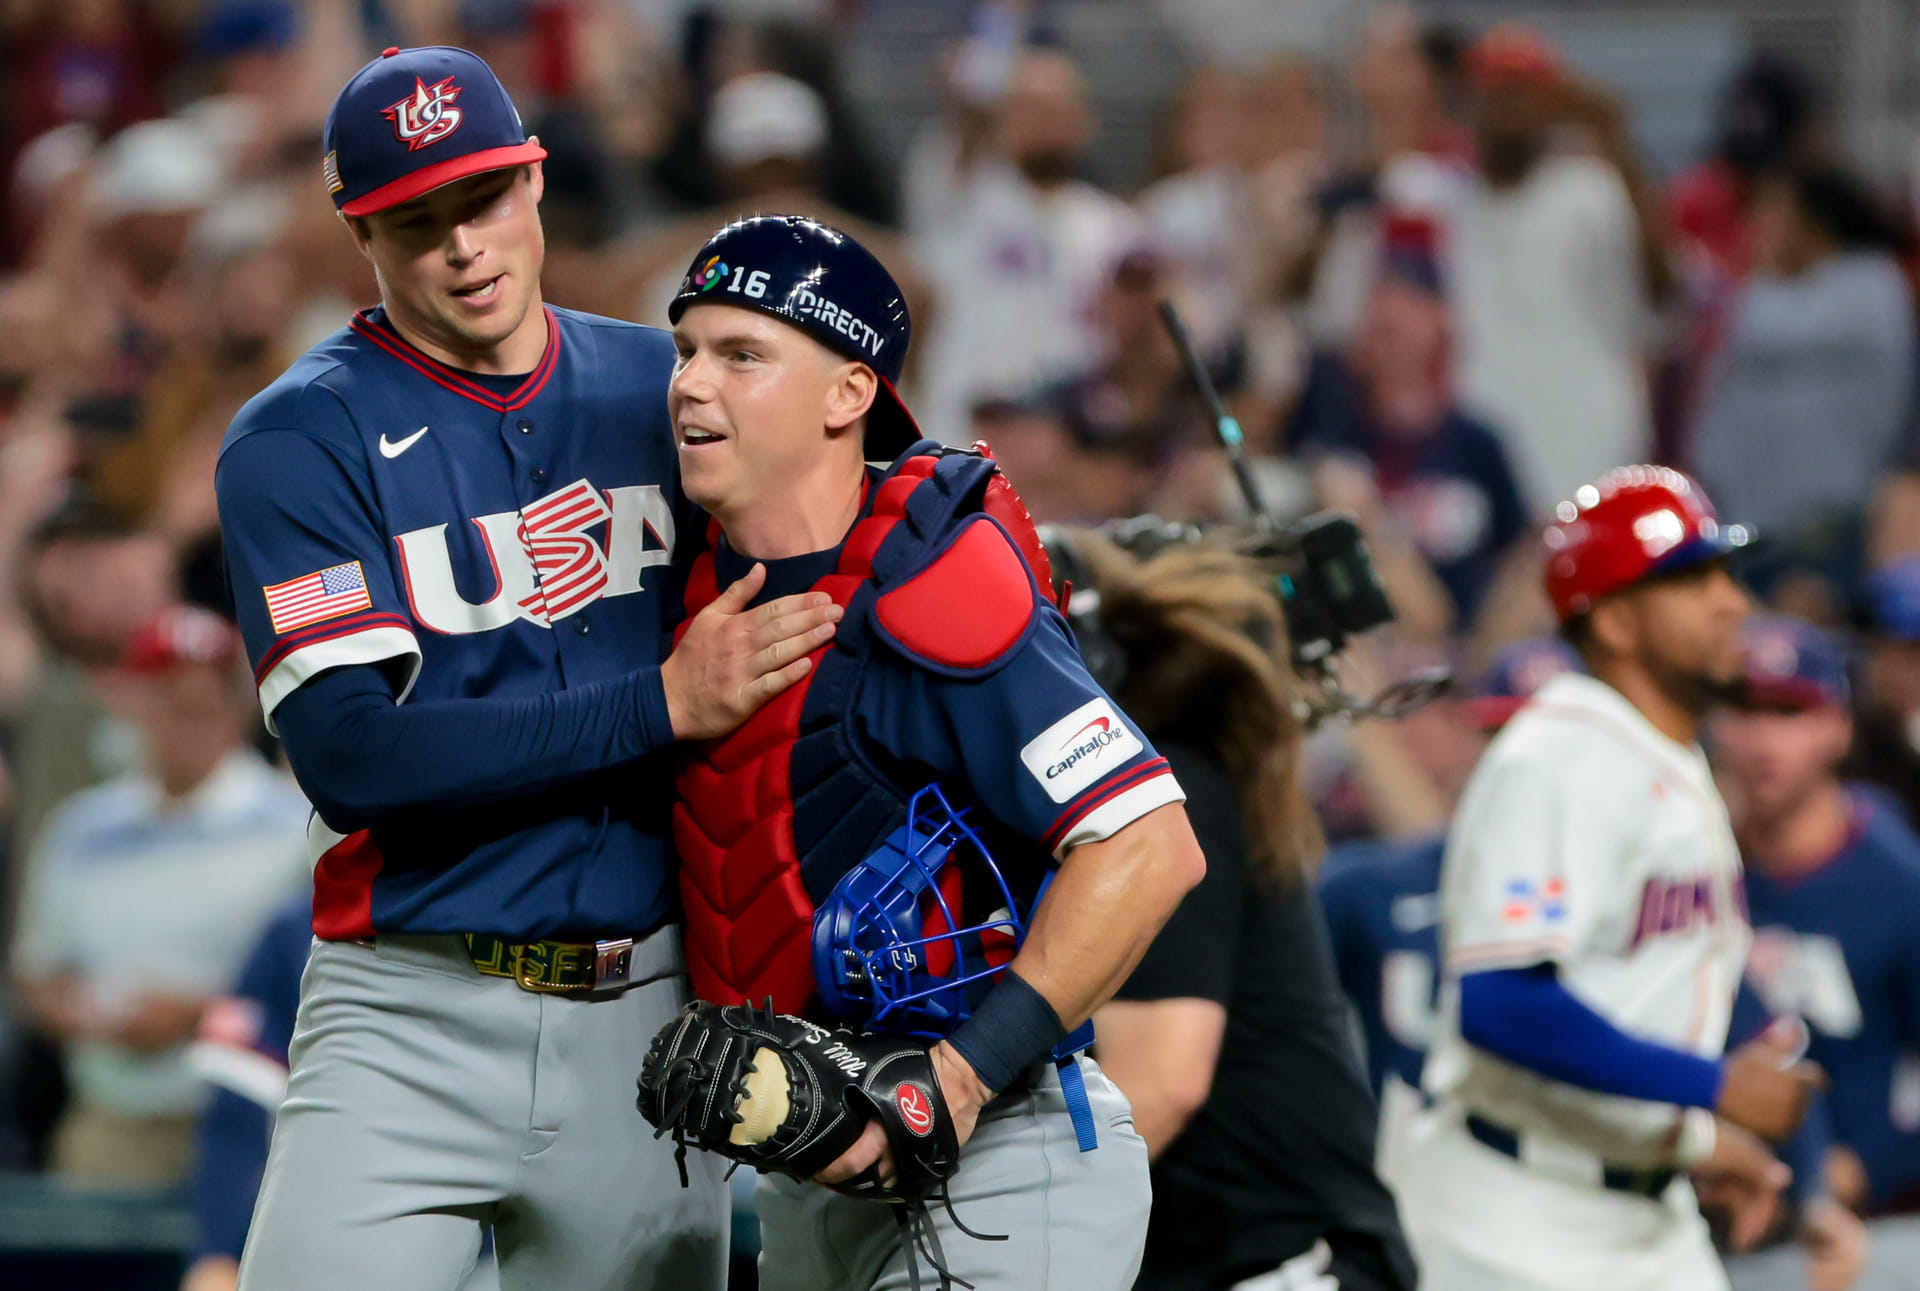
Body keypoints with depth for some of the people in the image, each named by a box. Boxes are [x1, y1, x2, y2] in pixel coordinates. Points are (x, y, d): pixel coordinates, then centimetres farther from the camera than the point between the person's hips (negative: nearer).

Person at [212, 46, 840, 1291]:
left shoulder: (663, 386, 10)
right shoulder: (299, 441, -4)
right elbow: (353, 754, -15)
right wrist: (663, 704, -17)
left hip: (649, 1014, 4)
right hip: (413, 1024, -4)